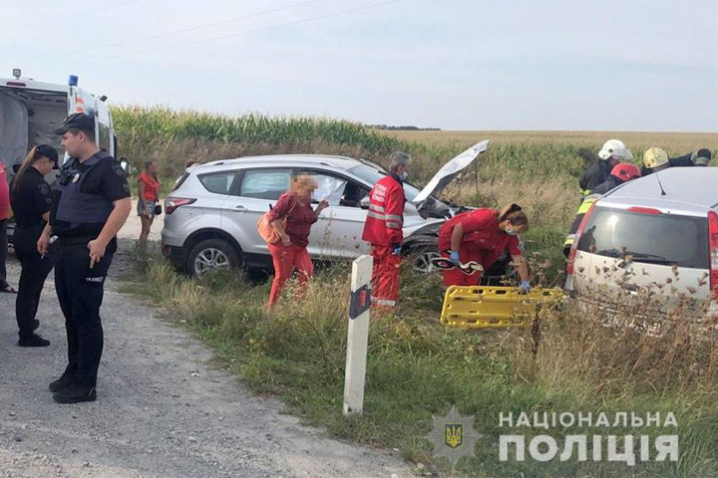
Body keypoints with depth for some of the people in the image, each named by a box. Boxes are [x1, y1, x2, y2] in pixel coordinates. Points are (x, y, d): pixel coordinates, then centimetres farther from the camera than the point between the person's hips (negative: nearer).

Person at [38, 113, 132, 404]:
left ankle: (85, 385, 1)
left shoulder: (105, 166, -13)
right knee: (71, 314, 15)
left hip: (88, 251, -9)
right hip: (66, 248, 9)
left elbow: (124, 205, -21)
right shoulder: (70, 167, 16)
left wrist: (101, 242, -26)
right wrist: (47, 233, 22)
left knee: (86, 316, -5)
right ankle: (74, 372, 26)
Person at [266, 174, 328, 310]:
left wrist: (319, 209, 4)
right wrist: (283, 235, -25)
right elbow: (273, 216, -21)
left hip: (300, 245, 8)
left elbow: (310, 220, 19)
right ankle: (271, 307, 8)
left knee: (308, 272, 1)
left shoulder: (306, 202, 11)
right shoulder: (288, 199, -15)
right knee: (282, 277, -3)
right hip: (283, 244, -8)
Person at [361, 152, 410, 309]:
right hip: (387, 238, -9)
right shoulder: (396, 188, -17)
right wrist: (396, 240, -19)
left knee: (377, 269, 17)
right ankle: (385, 304, -1)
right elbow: (393, 217, -21)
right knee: (389, 272, -2)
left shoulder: (380, 183, 11)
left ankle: (373, 300, 25)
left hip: (375, 236, 9)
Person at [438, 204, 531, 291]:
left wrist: (524, 282, -20)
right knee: (455, 281, -9)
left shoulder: (511, 236, -16)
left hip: (474, 247, 6)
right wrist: (454, 252, -21)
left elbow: (518, 258, -11)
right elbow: (458, 228, -27)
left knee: (473, 281, 2)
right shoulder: (486, 218, -36)